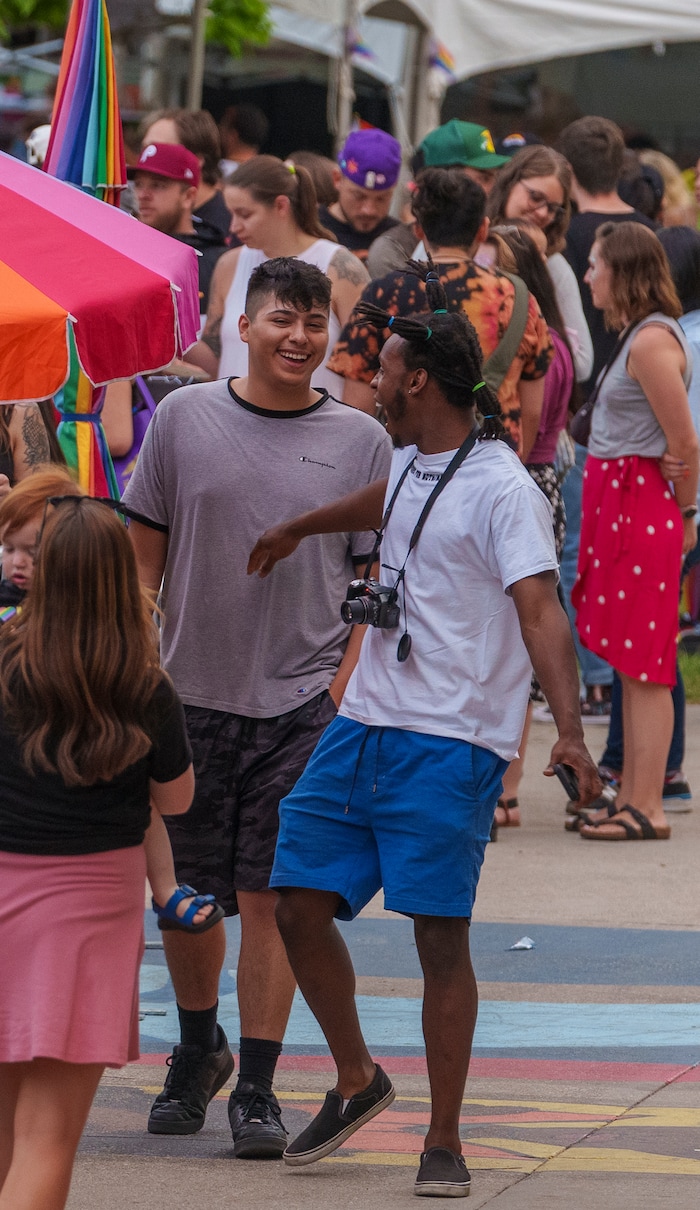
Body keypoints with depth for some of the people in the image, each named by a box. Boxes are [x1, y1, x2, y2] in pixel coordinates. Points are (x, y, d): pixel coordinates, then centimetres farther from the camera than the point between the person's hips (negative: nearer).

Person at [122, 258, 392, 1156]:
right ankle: (197, 1049, 33)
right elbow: (145, 552, 6)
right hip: (192, 690, 1)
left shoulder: (361, 442, 2)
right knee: (185, 889, 10)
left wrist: (348, 685, -4)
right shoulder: (184, 418, 2)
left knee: (271, 896, -2)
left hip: (303, 701, -1)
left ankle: (256, 1089, 5)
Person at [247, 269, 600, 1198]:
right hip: (361, 728, 8)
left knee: (440, 938, -7)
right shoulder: (412, 463, 13)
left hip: (449, 745, -8)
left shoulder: (501, 488, -13)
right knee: (298, 905, 5)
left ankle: (444, 1143, 3)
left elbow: (540, 609, -23)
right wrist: (298, 529, 54)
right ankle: (358, 1081, 24)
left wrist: (568, 727, -36)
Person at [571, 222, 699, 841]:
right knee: (632, 664, 12)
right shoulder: (634, 334, 14)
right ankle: (631, 798, 16)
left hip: (641, 505, -10)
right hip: (616, 502, 10)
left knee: (643, 664, -6)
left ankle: (647, 808, -4)